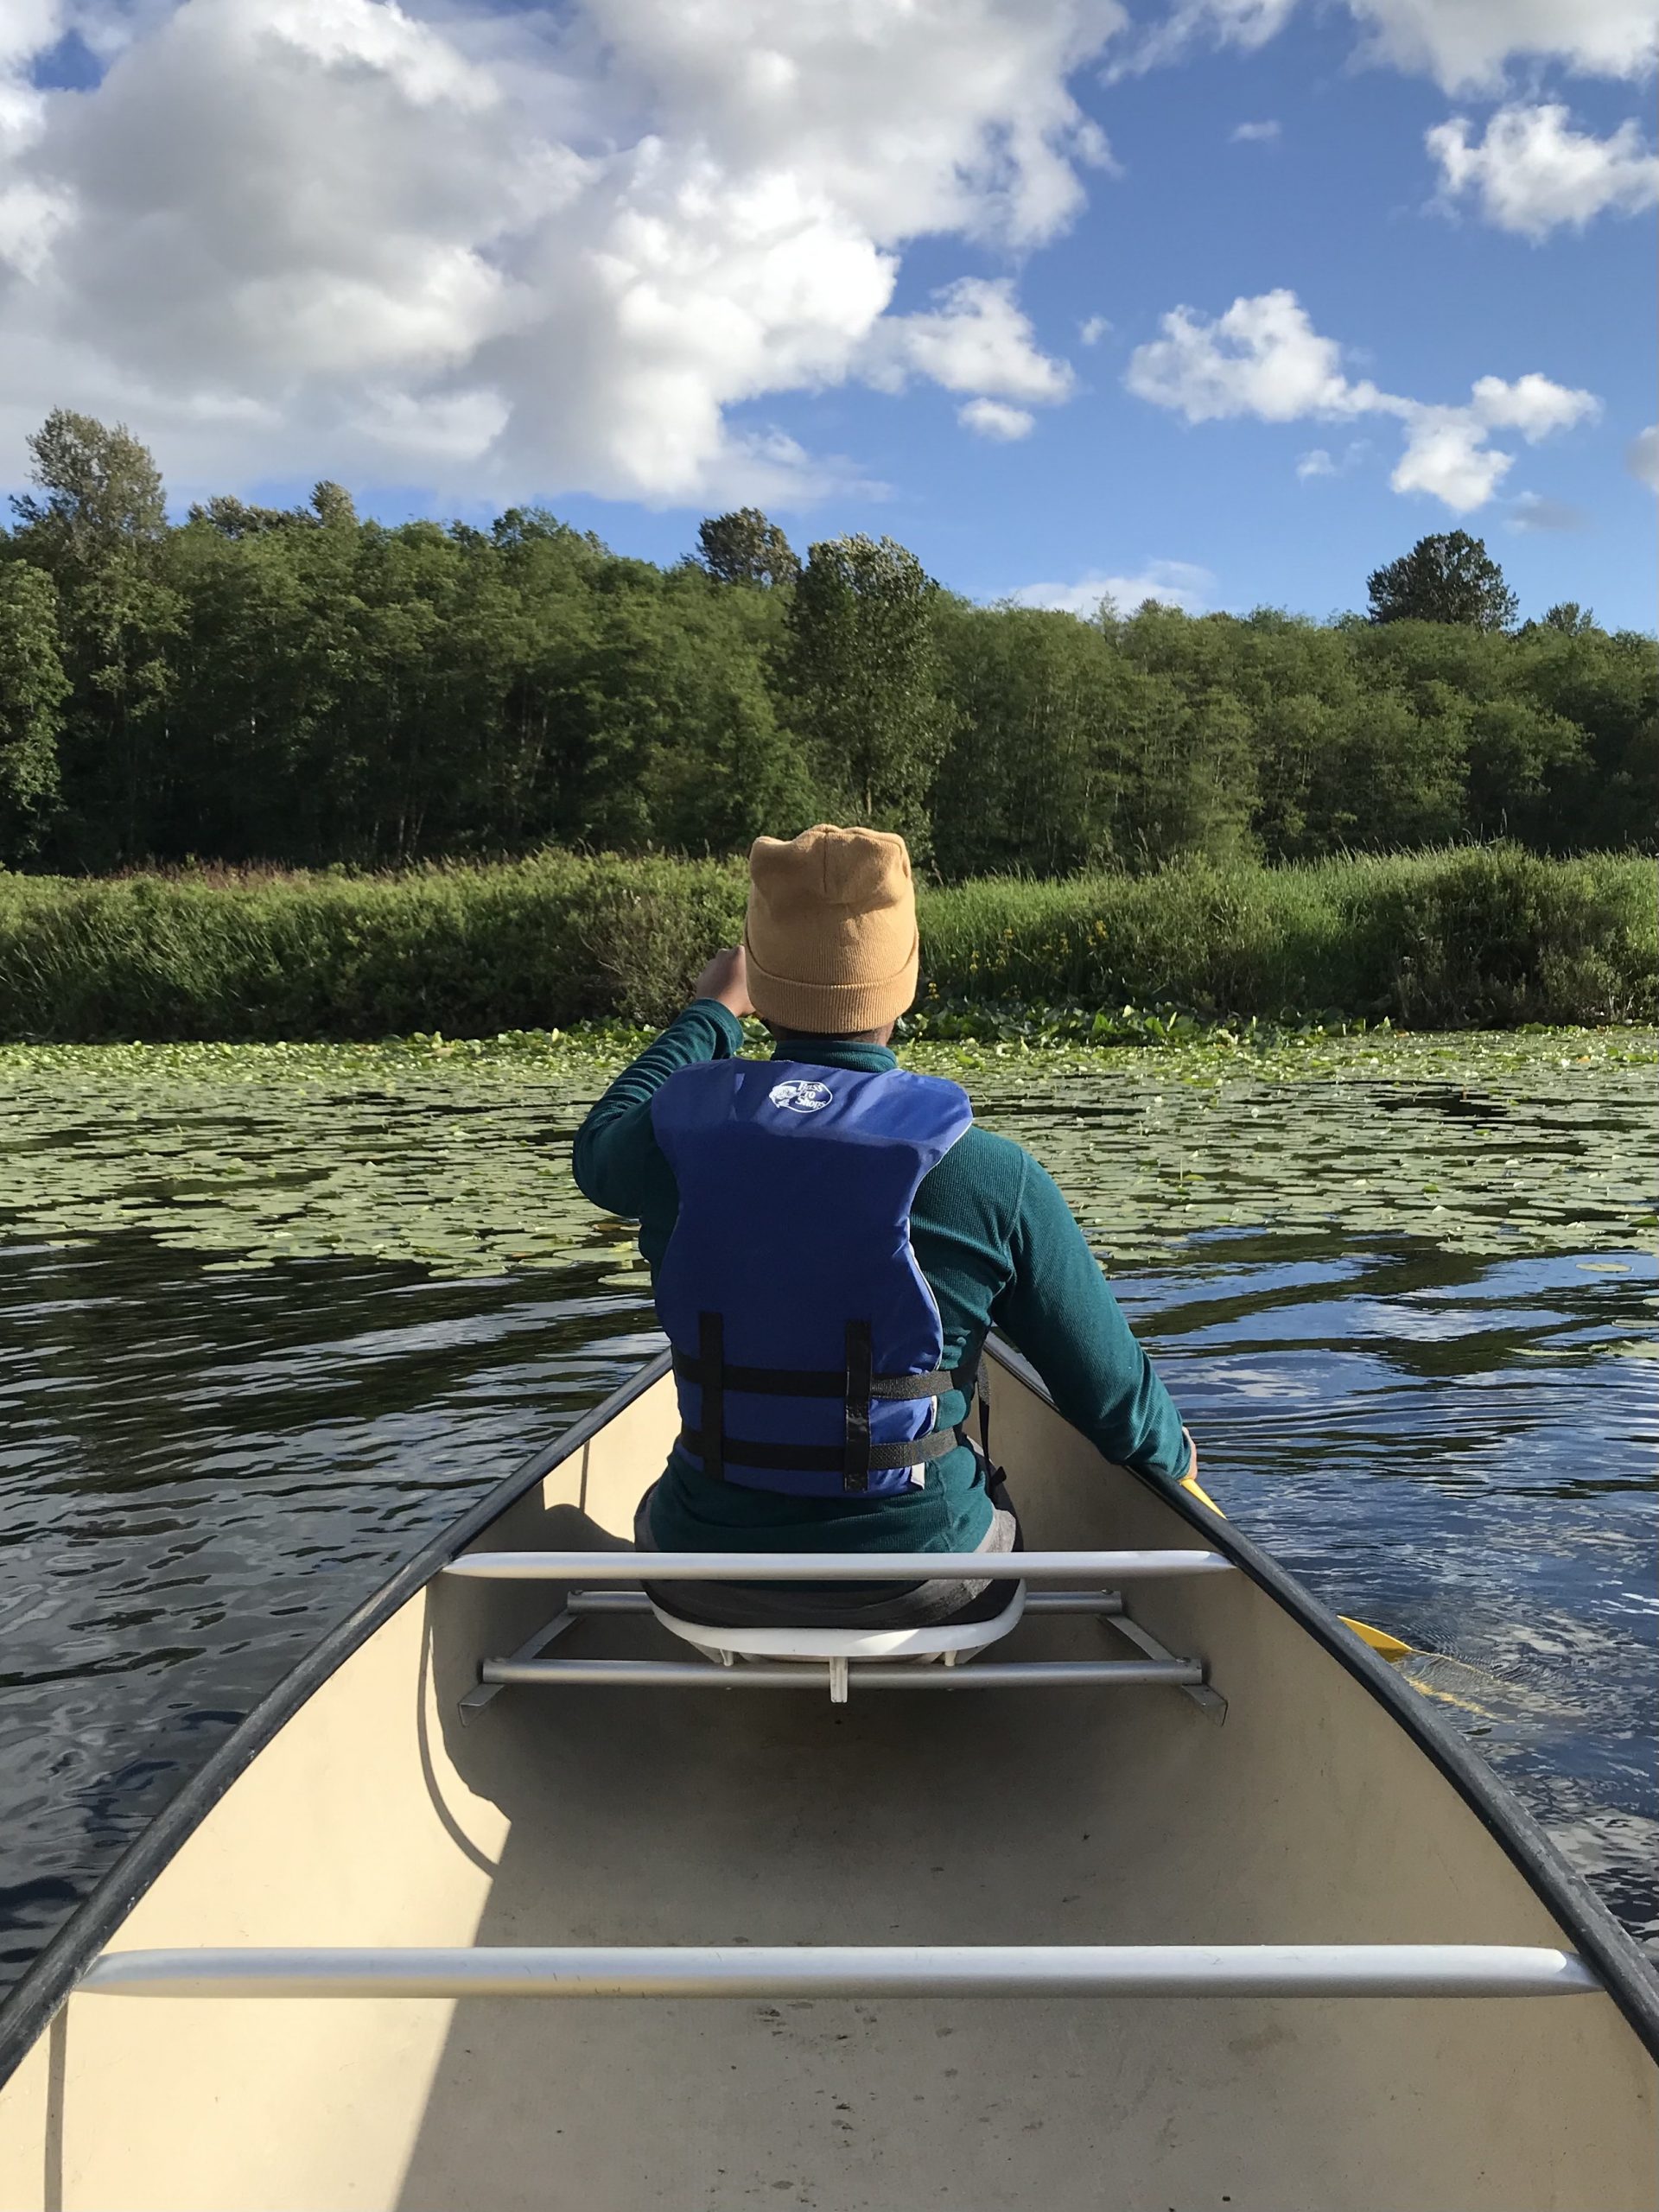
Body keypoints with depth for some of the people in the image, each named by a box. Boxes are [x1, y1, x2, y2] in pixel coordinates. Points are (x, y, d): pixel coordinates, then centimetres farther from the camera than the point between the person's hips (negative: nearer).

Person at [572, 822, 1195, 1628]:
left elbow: (599, 1147, 19)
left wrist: (708, 1014, 33)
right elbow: (1115, 1396, -6)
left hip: (708, 1582, 2)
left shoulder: (678, 1137, -10)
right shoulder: (991, 1175, -17)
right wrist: (1174, 1455, 18)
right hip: (920, 1578, -1)